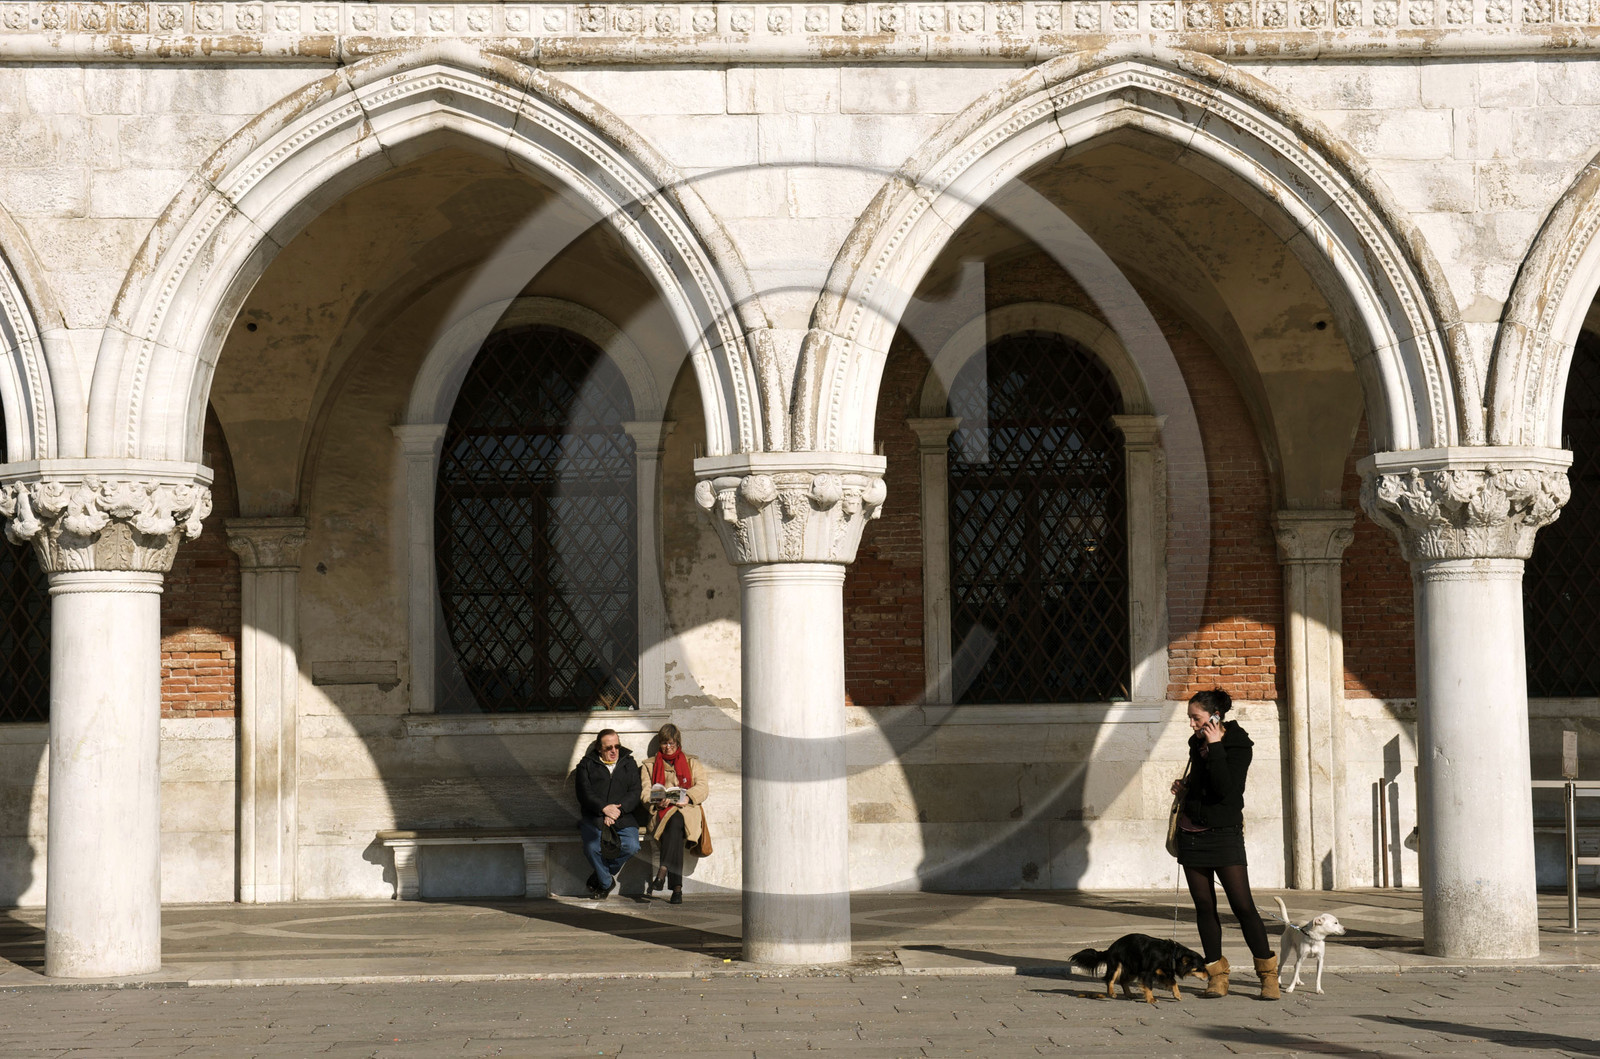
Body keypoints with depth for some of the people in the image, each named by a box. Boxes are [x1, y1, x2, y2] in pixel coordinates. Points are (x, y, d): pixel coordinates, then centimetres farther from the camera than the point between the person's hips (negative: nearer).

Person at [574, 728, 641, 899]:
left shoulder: (629, 764, 17)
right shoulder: (587, 765, 12)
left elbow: (634, 794, 6)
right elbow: (584, 794, 0)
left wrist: (618, 811, -11)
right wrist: (604, 808, -17)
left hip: (622, 816, 2)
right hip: (593, 816, -1)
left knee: (632, 846, -26)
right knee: (592, 848, -30)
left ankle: (599, 877, -3)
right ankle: (606, 882, -2)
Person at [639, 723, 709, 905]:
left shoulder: (692, 762, 21)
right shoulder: (649, 765, 22)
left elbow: (703, 787, 7)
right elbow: (645, 793, 10)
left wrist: (687, 797, -14)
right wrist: (658, 801, -14)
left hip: (687, 810, 0)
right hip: (661, 813, 0)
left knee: (676, 820, -40)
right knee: (675, 829, -37)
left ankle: (663, 871, -53)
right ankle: (676, 887, -50)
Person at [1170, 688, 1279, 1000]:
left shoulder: (1238, 745, -9)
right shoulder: (1197, 743, 10)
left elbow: (1225, 788, -23)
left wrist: (1215, 748, -21)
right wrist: (1184, 786, 6)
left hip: (1224, 833, -6)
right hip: (1192, 833, 6)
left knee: (1242, 905, -9)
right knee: (1204, 906, 5)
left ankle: (1268, 973, 0)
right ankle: (1217, 976, 10)